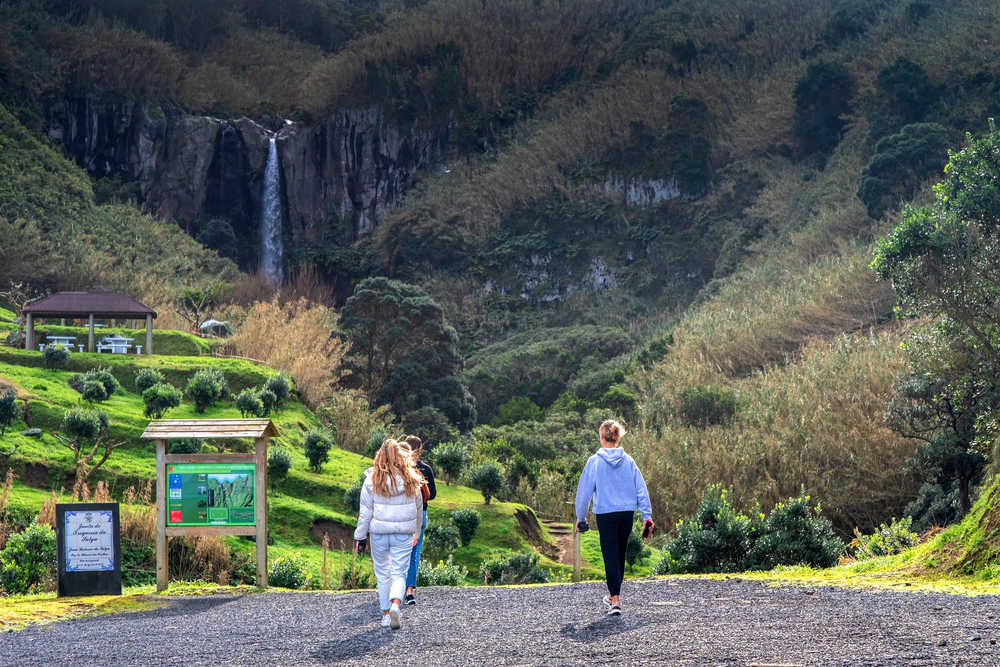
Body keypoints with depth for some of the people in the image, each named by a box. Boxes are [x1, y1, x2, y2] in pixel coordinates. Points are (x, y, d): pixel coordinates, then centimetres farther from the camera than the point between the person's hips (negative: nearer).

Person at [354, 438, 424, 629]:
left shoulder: (372, 480, -7)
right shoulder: (411, 480, -1)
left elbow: (365, 512, -5)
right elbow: (419, 508, 10)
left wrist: (360, 537, 3)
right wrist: (416, 533, 23)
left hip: (379, 533, 0)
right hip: (403, 534, 0)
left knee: (382, 573, 14)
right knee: (399, 574, 3)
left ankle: (386, 614, 19)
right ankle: (395, 604, -24)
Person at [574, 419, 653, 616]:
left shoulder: (594, 462, -6)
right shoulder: (628, 461, 2)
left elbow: (584, 491, -2)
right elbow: (641, 489, 2)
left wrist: (580, 517, 8)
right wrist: (647, 516, 5)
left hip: (605, 514, -3)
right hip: (627, 513, 3)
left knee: (610, 556, -2)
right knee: (620, 555, 17)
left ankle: (615, 601, -11)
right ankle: (613, 595, 31)